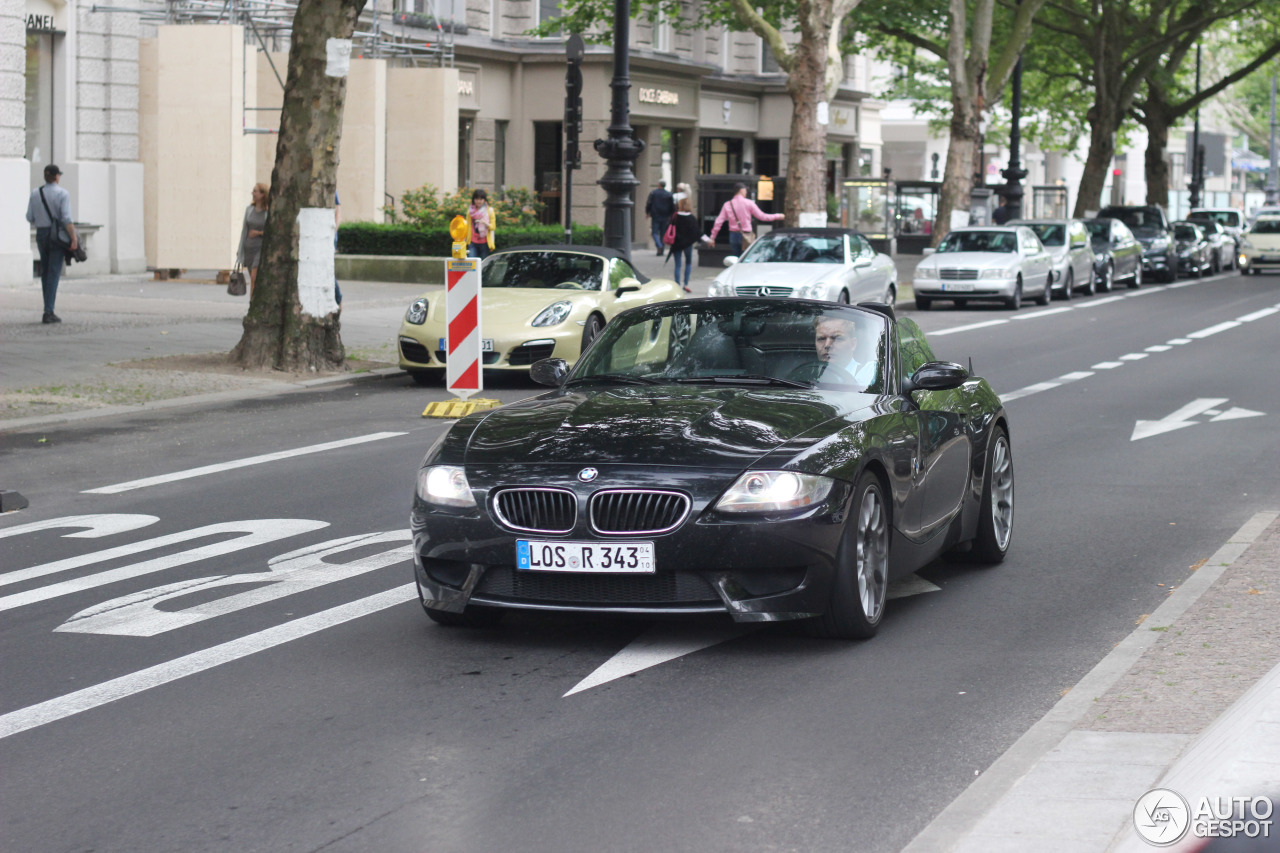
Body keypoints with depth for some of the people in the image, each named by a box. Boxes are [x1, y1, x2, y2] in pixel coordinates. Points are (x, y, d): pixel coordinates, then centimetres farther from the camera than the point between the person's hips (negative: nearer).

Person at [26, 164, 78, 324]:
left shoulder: (35, 193, 4)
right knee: (54, 273, -6)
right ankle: (49, 312, -12)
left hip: (41, 234, 5)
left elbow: (30, 217, 6)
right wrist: (74, 239, -16)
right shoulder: (63, 194, -10)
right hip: (58, 236, -5)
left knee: (45, 272, 17)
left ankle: (48, 308, 22)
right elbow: (66, 219, -18)